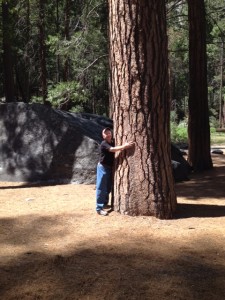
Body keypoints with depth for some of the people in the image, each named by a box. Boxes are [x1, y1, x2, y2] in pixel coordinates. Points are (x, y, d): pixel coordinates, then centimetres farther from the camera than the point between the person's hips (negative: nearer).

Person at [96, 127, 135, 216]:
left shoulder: (113, 142, 7)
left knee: (108, 187, 16)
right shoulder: (104, 144, -18)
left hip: (110, 167, 8)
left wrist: (125, 145, -18)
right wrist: (125, 146, -43)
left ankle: (105, 203, 32)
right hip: (103, 167, -8)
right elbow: (112, 149, -34)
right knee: (101, 188, -7)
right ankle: (99, 208, -7)